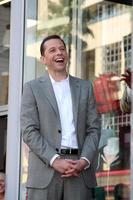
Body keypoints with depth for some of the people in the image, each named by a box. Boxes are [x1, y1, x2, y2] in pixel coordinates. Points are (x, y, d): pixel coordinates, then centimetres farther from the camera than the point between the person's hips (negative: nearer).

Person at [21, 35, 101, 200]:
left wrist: (84, 161, -6)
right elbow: (29, 131, -2)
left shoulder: (85, 87, 16)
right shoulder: (32, 88, 8)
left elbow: (94, 128, 10)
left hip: (80, 169, 2)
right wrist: (55, 160, -13)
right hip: (45, 171, -2)